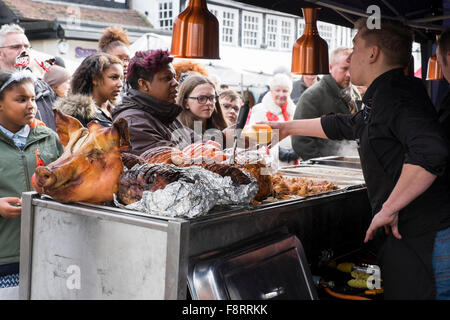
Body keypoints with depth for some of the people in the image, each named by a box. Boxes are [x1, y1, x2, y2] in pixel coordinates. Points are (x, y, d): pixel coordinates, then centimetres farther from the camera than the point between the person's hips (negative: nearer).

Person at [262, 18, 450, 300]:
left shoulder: (395, 94, -17)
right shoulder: (383, 99, 17)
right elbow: (343, 126, 33)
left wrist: (388, 208, -24)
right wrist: (289, 127, 42)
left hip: (426, 243, -10)